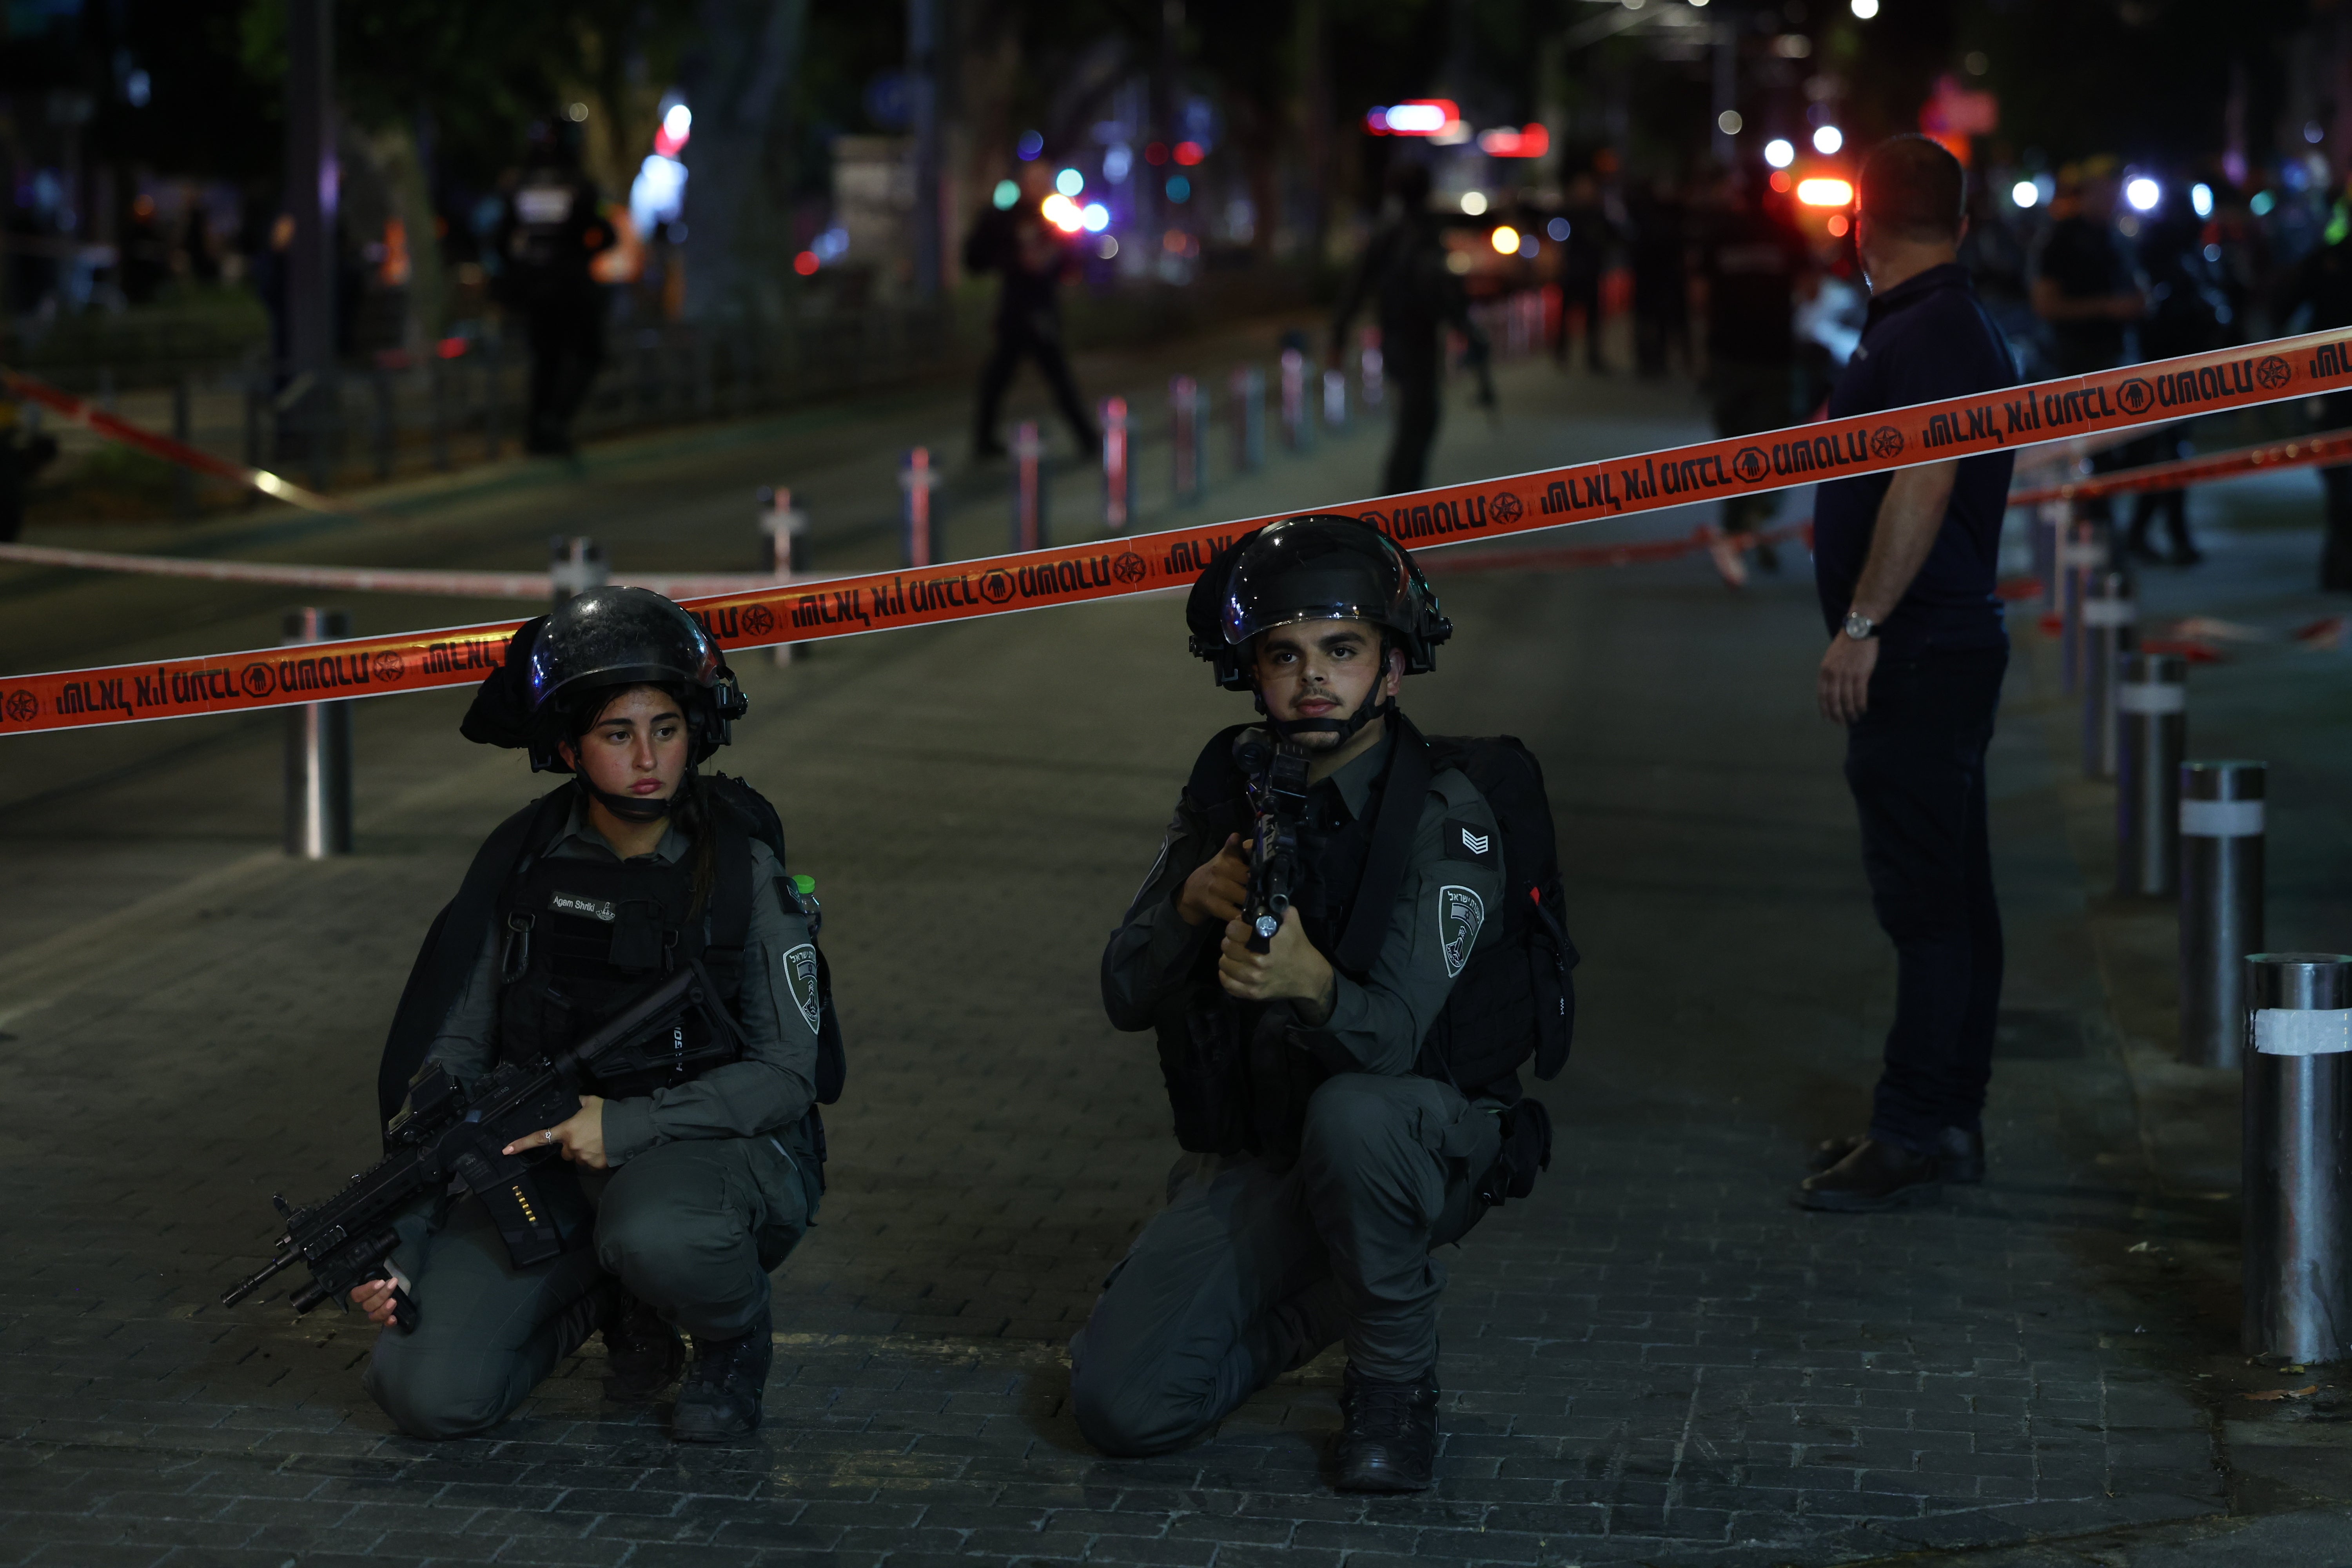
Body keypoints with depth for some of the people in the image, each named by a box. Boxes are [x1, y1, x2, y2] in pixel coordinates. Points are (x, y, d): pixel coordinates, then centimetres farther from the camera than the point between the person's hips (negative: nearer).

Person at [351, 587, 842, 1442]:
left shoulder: (743, 865, -10)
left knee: (654, 1235, -40)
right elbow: (451, 1053, 1)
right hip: (548, 1155, 3)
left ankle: (737, 1334, -4)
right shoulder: (520, 864, -3)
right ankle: (612, 1303, 14)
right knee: (428, 1392, -14)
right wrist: (398, 1241, -8)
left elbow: (786, 1074, -11)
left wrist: (626, 1126, -22)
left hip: (711, 1145, -3)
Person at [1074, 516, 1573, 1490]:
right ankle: (1333, 1297, 18)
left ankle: (1396, 1382, -14)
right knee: (1120, 1406, -11)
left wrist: (1312, 987, -50)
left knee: (1350, 1116, -40)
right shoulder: (1229, 785, -2)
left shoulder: (1448, 813, -18)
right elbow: (1126, 998, -5)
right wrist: (1189, 904, -26)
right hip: (1253, 1157, 5)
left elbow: (1390, 1039, -27)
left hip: (1420, 1141, -4)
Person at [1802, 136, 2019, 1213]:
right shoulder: (1954, 326, 18)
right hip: (1942, 647, 11)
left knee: (1926, 899, -9)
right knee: (1952, 893, 13)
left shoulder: (1927, 334, -15)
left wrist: (1862, 624, -23)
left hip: (1921, 652, -11)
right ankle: (1950, 1121, 19)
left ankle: (1917, 1134, -7)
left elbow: (1923, 484, -26)